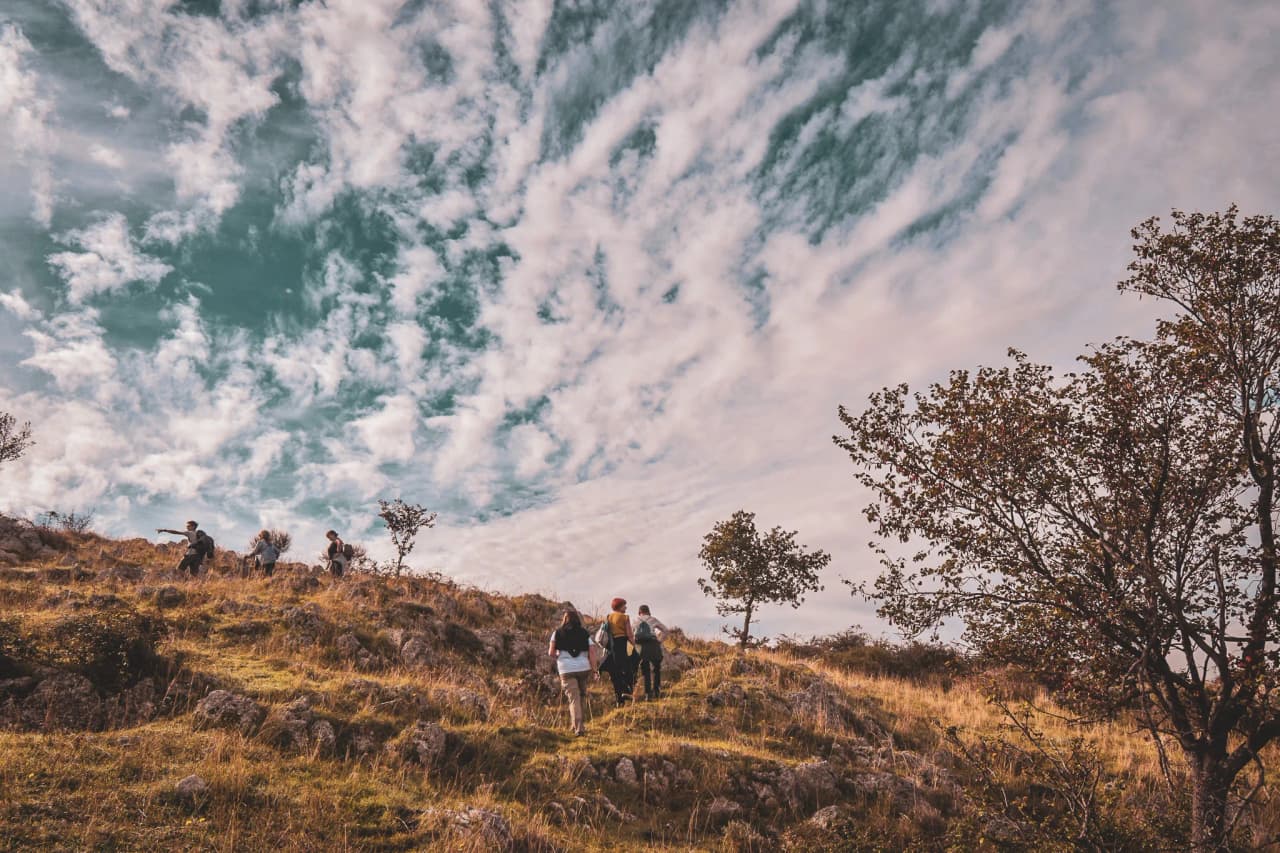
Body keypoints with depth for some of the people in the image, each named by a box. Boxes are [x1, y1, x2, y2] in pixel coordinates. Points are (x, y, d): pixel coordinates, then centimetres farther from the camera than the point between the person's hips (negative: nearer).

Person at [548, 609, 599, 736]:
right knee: (582, 695, 19)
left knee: (573, 698, -2)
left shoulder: (557, 633, 6)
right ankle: (576, 724, 24)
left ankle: (578, 727, -14)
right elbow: (592, 652, -1)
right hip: (584, 668, 2)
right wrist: (595, 670, 1)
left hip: (566, 669, -2)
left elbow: (551, 652, -2)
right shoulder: (584, 633, 9)